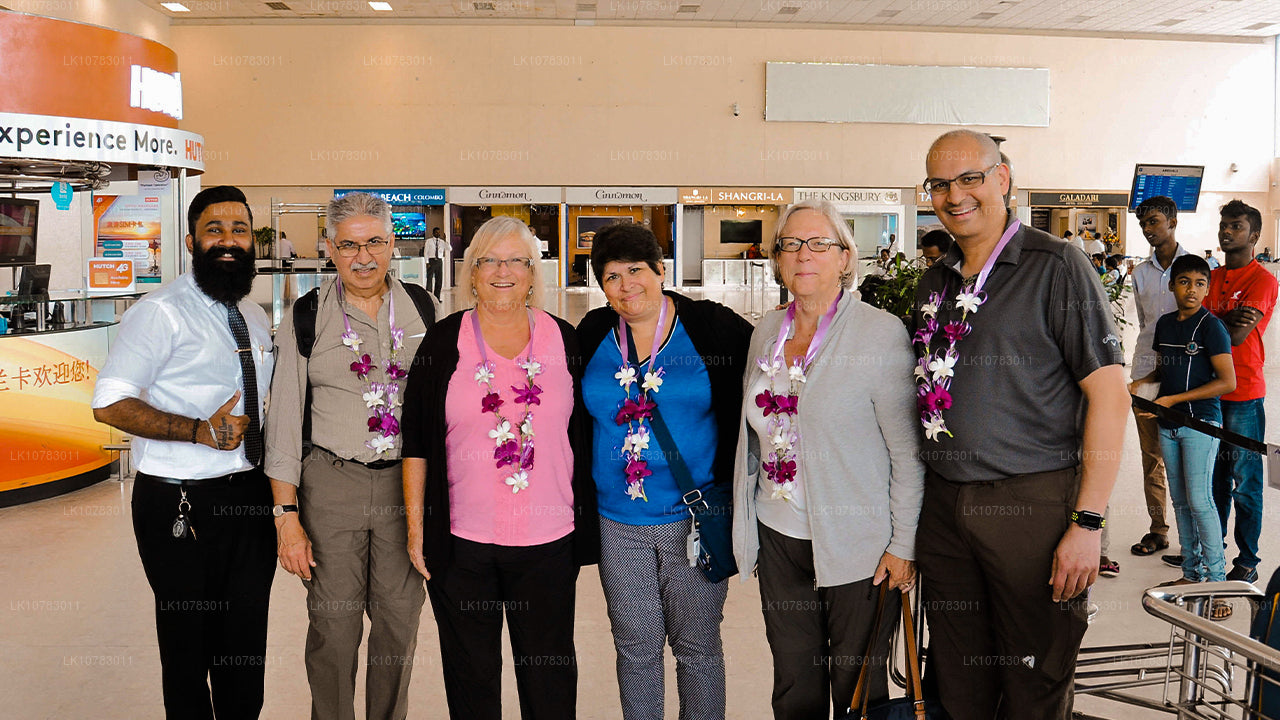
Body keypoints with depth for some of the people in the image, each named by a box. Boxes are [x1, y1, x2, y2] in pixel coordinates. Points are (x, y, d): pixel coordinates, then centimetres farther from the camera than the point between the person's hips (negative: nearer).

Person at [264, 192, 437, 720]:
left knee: (400, 621, 7)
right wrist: (287, 515, -6)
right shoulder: (307, 316, -1)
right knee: (334, 625, 3)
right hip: (331, 483, -2)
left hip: (406, 482, 2)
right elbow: (284, 418, 0)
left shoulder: (421, 308, 5)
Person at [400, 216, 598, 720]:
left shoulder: (563, 339, 4)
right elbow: (415, 441, 2)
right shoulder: (443, 342, 1)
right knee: (470, 669, 13)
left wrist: (586, 524, 6)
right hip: (461, 539, 0)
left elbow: (582, 436, 8)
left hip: (549, 537, 1)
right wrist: (416, 527, -1)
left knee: (550, 669, 12)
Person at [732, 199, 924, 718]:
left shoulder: (881, 333, -10)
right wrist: (744, 522, 15)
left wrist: (904, 544, -11)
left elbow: (908, 450, -10)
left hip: (857, 546, -5)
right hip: (778, 536, 5)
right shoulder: (766, 333, 8)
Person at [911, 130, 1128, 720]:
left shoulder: (1055, 266, -7)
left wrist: (1088, 522, -16)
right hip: (943, 507, 6)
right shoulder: (934, 282, 12)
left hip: (1033, 504, -5)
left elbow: (1109, 395, -11)